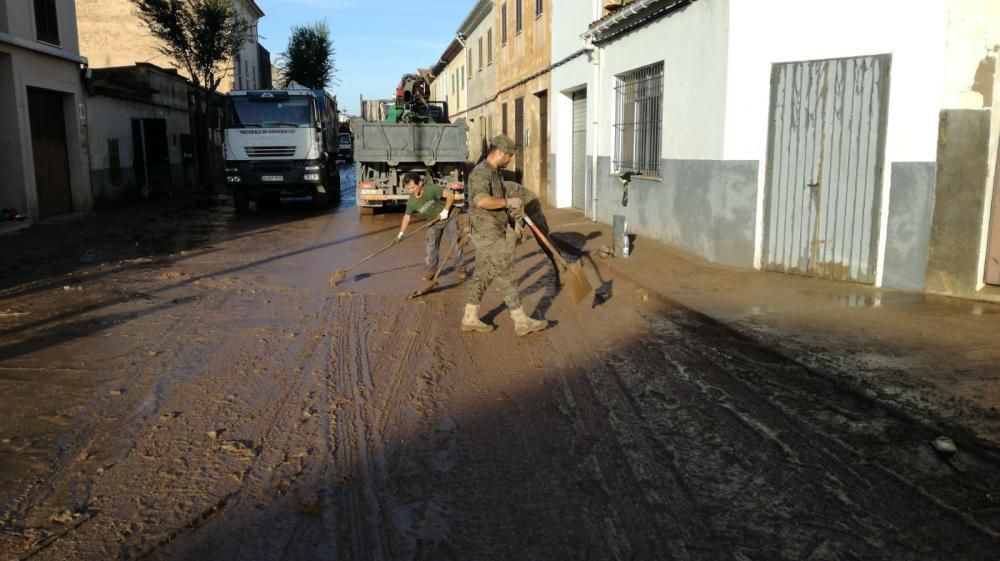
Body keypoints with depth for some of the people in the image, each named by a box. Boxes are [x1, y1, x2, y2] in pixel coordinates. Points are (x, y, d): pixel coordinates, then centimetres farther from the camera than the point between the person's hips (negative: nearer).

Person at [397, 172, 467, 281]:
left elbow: (450, 195, -31)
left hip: (450, 216, -4)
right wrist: (401, 233, -1)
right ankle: (429, 271, 11)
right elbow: (407, 216, -1)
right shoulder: (412, 201, -15)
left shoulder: (431, 188, -31)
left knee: (457, 243, -1)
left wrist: (445, 211, -27)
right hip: (434, 223, 4)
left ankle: (461, 269, 13)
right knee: (430, 246, -2)